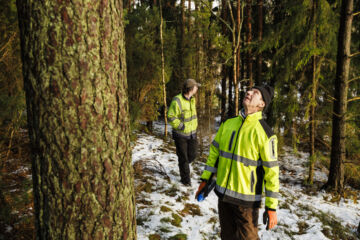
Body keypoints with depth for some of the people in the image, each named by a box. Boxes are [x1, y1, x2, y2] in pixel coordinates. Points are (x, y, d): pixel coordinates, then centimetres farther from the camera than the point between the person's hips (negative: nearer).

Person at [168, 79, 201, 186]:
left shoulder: (192, 99, 1)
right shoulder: (177, 101, -23)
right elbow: (171, 118, -21)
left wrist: (194, 126, 10)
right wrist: (182, 126, -21)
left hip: (192, 133, 6)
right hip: (181, 134, -6)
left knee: (192, 155, 11)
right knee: (183, 158, 5)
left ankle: (183, 166, 41)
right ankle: (185, 179, 21)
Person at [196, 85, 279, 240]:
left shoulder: (264, 133, -13)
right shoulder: (228, 124, 3)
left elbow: (271, 171, -11)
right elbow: (215, 152, 11)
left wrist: (271, 207, -10)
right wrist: (205, 179, 10)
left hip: (246, 199, -5)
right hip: (223, 194, 5)